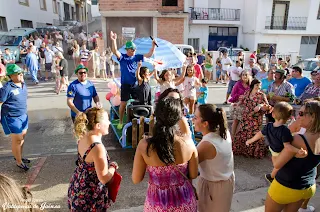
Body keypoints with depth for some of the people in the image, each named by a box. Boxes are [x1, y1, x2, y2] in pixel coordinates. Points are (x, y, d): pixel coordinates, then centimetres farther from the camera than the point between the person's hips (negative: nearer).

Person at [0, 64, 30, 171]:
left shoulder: (23, 84, 1)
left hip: (23, 115, 8)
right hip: (12, 118, -8)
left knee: (22, 137, 20)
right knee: (17, 140, 4)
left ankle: (19, 156, 41)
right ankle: (19, 161, 23)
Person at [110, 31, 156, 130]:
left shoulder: (137, 57, 5)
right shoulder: (122, 57, -4)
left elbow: (149, 55, 6)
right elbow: (115, 52, -23)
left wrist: (153, 46, -6)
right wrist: (114, 40, -37)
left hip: (135, 84, 4)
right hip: (125, 84, -3)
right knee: (123, 103, 1)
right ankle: (120, 122, 16)